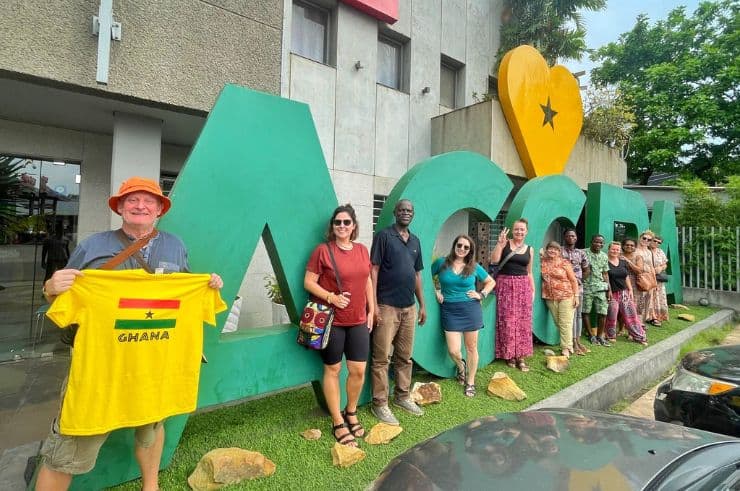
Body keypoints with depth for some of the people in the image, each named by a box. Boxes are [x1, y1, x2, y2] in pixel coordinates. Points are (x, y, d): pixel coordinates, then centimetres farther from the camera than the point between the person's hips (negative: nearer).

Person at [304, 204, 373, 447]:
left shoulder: (362, 250, 6)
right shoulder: (323, 250, -8)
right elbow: (308, 282, -8)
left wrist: (371, 310, 11)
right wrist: (331, 297, -20)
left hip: (358, 321, 4)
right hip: (331, 321, -4)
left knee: (358, 370, 8)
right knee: (332, 370, 8)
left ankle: (351, 413, 34)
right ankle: (338, 423, 25)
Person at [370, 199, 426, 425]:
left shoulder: (415, 241, 14)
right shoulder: (384, 236, -5)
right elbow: (374, 271, -10)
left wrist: (422, 305, 16)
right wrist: (374, 305, -16)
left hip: (409, 307, 6)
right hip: (387, 306, -6)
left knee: (405, 357, 16)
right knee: (381, 358, 2)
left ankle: (403, 396, 31)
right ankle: (380, 404, 14)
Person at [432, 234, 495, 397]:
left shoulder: (474, 267, 2)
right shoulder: (442, 263, -1)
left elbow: (491, 282, 14)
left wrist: (481, 294, 0)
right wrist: (435, 292, -2)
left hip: (470, 309, 1)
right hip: (450, 310, -1)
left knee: (471, 347, 9)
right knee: (453, 351, -5)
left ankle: (470, 382, 29)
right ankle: (461, 366, 32)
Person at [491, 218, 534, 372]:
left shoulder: (529, 249, 10)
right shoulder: (504, 244, 1)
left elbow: (529, 273, 15)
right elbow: (494, 260, -12)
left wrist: (533, 290, 10)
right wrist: (500, 242, -18)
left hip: (523, 286, 3)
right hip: (505, 285, -3)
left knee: (523, 321, 3)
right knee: (508, 320, -2)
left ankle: (520, 356, 11)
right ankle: (509, 354, 11)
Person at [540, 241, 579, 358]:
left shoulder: (564, 263, -3)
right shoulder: (543, 262, 5)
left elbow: (573, 280, -1)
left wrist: (576, 296, -6)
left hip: (566, 296, -3)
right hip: (550, 297, 4)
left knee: (565, 322, -3)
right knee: (558, 322, 8)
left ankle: (566, 347, 6)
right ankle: (569, 344, 22)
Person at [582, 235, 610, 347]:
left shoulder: (604, 256, 12)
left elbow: (605, 274, 15)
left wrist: (609, 288, 11)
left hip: (600, 288, 4)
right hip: (586, 287, -4)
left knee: (603, 313, 1)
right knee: (586, 312, 2)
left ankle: (600, 336, 18)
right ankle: (591, 335, 18)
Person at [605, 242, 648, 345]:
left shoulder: (623, 262, 11)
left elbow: (627, 277, 15)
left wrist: (630, 290, 8)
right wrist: (608, 291, -11)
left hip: (624, 292, 5)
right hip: (612, 293, -5)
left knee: (631, 313, 4)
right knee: (612, 316, -1)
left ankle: (639, 336, 11)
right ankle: (611, 336, 15)